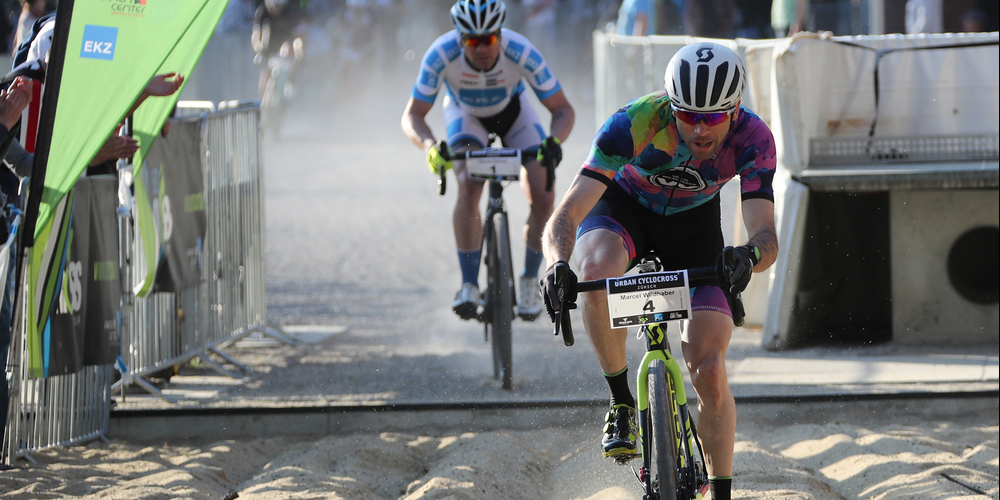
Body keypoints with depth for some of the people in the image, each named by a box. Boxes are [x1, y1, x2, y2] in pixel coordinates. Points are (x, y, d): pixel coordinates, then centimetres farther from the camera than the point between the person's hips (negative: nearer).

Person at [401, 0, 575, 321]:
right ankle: (469, 285, -18)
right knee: (469, 187, -28)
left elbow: (562, 110, -27)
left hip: (512, 111, 0)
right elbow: (412, 116, -29)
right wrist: (430, 146, -50)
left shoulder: (520, 52, -36)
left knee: (543, 197, -17)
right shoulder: (442, 54, -35)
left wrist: (553, 141, -49)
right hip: (465, 113, 0)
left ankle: (529, 281, 6)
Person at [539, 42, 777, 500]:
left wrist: (750, 255, -62)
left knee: (709, 373, -12)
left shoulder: (752, 139, -31)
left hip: (693, 222, 1)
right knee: (598, 269, -38)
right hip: (625, 205, -1)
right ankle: (621, 402, -17)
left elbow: (767, 236, -38)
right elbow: (564, 217, -39)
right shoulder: (634, 124, -36)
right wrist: (558, 265, -60)